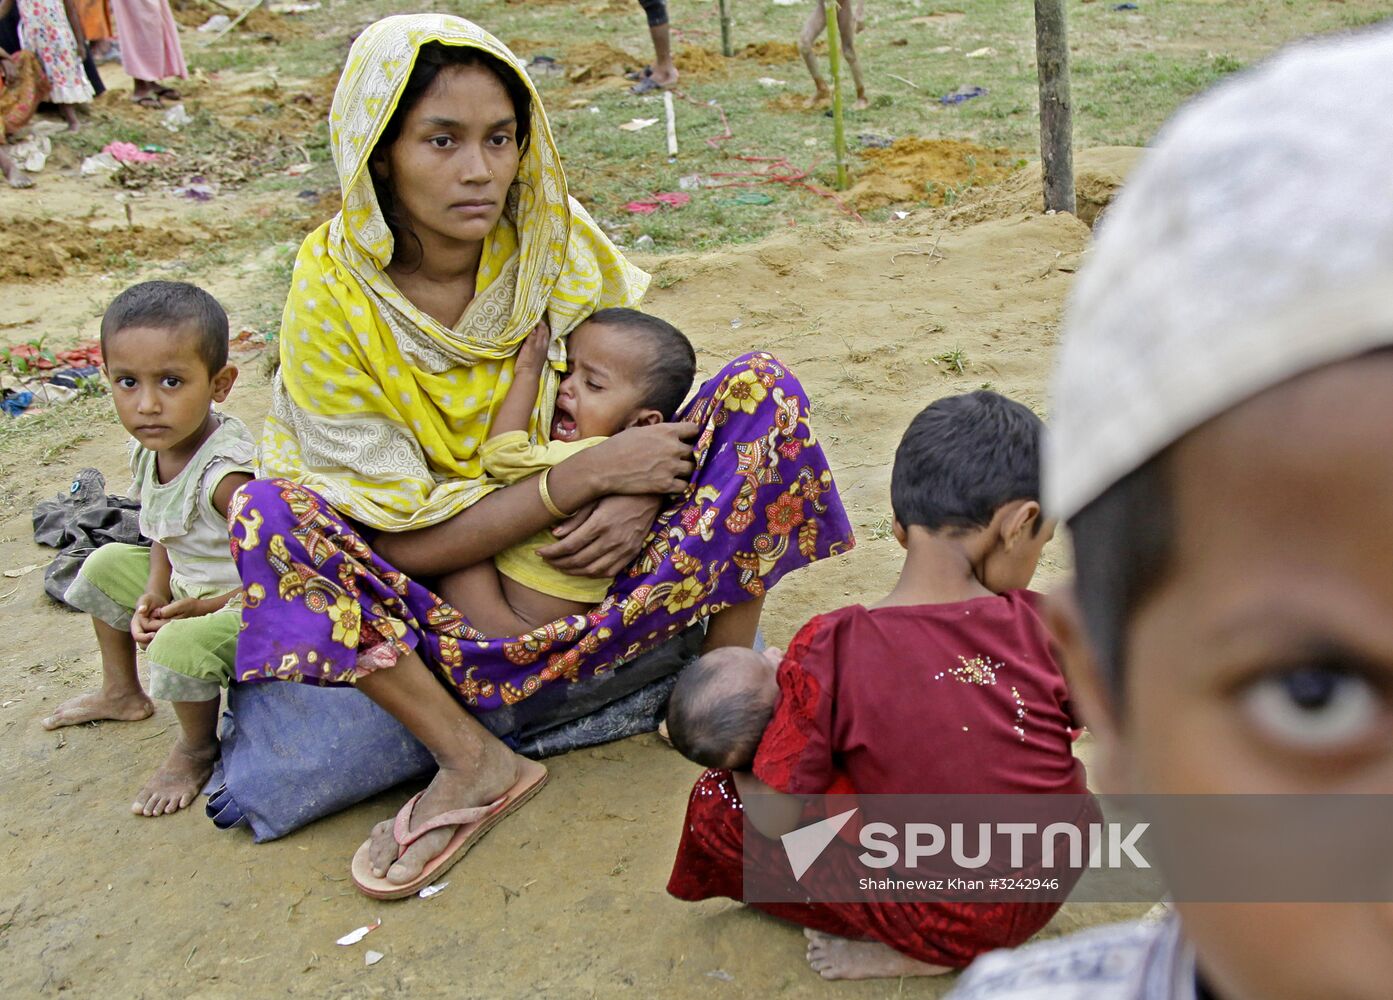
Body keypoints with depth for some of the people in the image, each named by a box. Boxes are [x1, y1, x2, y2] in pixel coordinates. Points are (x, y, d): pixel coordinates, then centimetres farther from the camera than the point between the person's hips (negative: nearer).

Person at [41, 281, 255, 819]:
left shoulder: (226, 474, -34)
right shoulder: (149, 451, -7)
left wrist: (210, 606, -25)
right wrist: (153, 593, -5)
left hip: (248, 606, -9)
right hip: (187, 583, 9)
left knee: (180, 645, -32)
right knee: (106, 566, 16)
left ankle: (196, 748, 2)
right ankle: (123, 693, 36)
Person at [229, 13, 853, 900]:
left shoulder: (553, 242, -6)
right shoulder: (333, 303, -15)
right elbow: (397, 541, -16)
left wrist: (640, 495, -20)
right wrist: (587, 474, -25)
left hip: (603, 573, 2)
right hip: (453, 615, -2)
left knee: (762, 387, -15)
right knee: (269, 513, -27)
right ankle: (475, 762, -19)